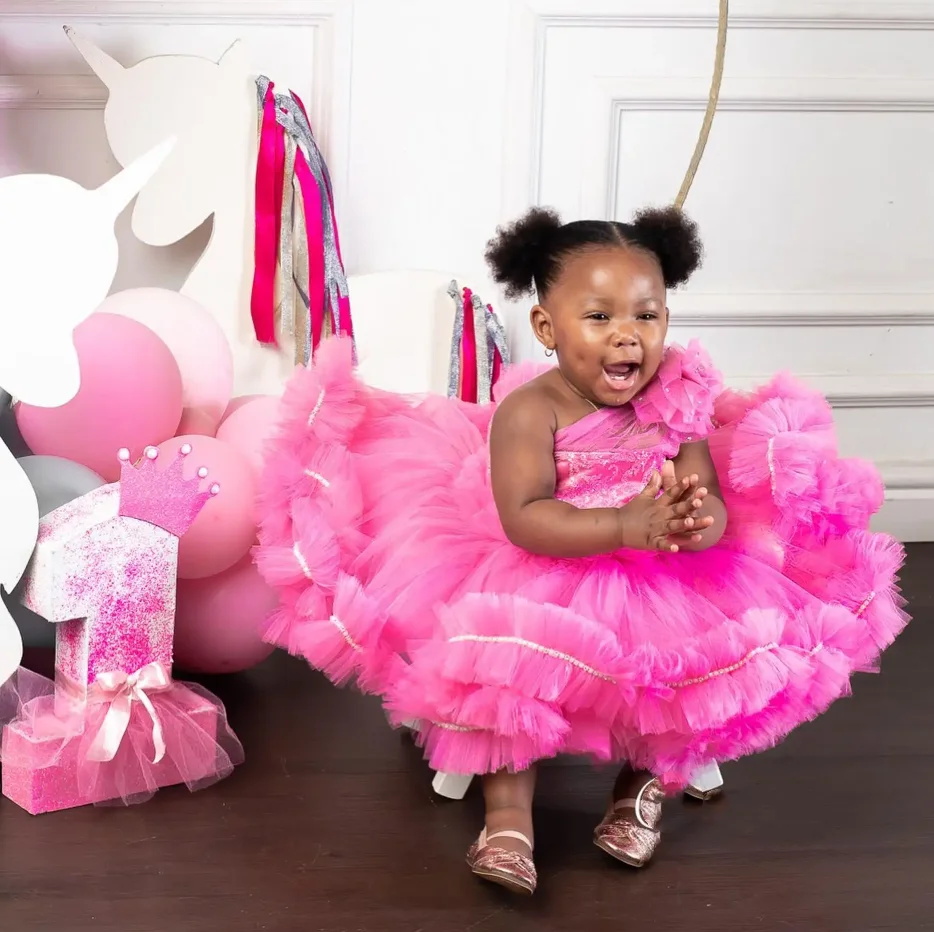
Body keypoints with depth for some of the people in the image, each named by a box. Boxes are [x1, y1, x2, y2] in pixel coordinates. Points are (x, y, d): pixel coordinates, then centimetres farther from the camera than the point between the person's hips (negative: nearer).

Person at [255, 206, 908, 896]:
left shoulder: (676, 404, -5)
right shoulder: (529, 410, -16)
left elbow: (715, 511, -11)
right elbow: (524, 521, -28)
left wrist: (697, 522, -38)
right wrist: (626, 525, -42)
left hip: (660, 582, 3)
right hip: (543, 578, -3)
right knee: (512, 664, -26)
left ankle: (645, 777, 14)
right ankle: (509, 806, -5)